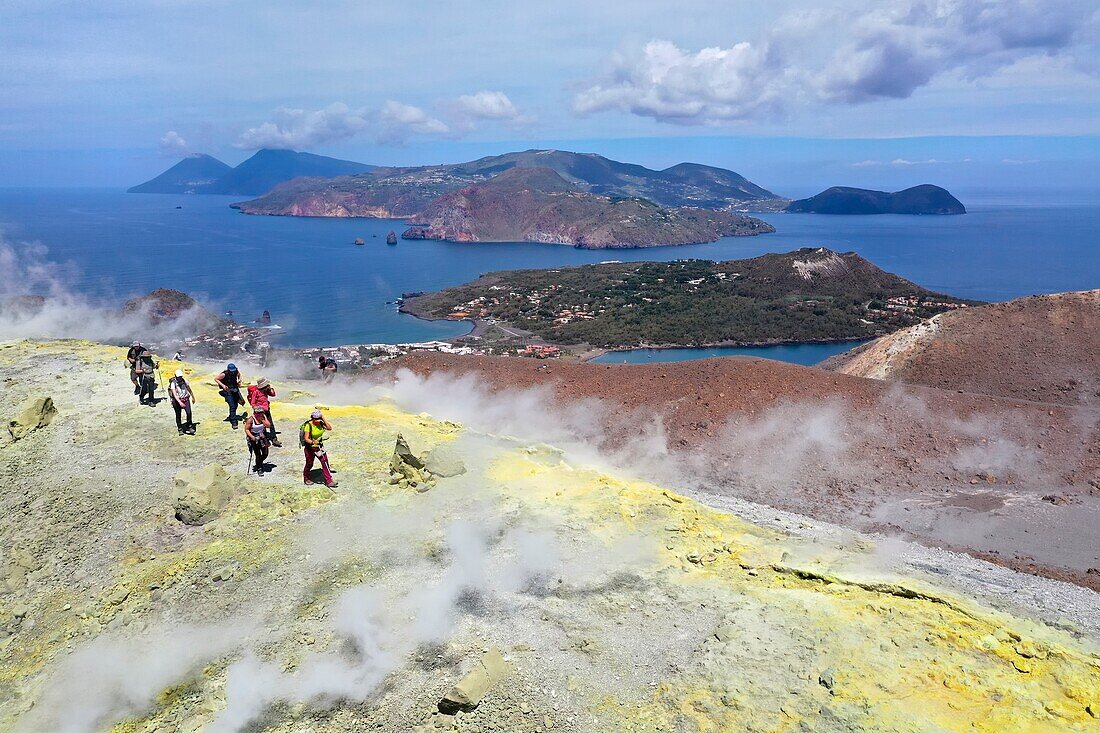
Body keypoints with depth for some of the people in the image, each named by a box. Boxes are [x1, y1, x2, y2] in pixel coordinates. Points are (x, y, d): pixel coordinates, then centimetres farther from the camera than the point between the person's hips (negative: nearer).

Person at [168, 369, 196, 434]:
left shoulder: (184, 381, -1)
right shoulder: (173, 383, -13)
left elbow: (189, 389, 16)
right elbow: (174, 394, -22)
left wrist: (193, 397, 26)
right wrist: (180, 402, -33)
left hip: (186, 399, 2)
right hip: (177, 401, -2)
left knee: (189, 412, -15)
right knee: (178, 415, 7)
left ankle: (190, 427, -4)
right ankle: (180, 429, 20)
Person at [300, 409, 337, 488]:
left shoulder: (321, 423, -6)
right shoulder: (309, 425, -21)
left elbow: (329, 428, -20)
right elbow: (306, 438, -22)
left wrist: (324, 419, -24)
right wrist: (313, 442, -41)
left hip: (319, 446, 4)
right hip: (310, 447, -4)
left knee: (325, 462, -4)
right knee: (309, 464, 11)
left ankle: (328, 481, -1)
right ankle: (306, 478, 40)